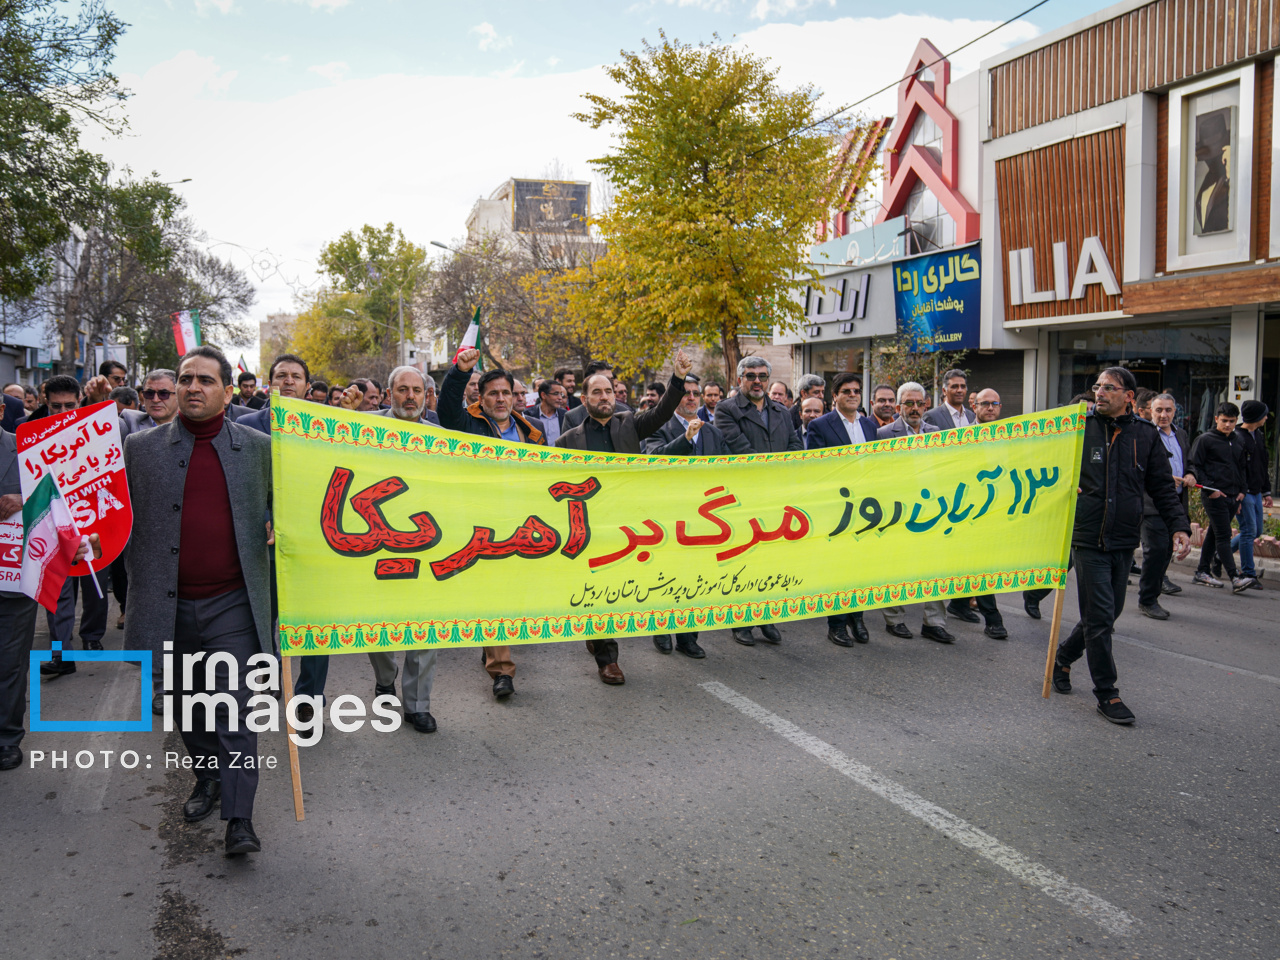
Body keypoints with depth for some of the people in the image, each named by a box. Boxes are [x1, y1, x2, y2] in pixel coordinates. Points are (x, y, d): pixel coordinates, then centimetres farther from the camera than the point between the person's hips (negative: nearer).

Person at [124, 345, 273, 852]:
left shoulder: (258, 447, 3)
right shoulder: (141, 447, 5)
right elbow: (124, 516, 11)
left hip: (232, 603, -2)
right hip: (171, 604, 2)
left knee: (234, 709, -3)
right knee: (189, 704, 16)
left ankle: (239, 819, 3)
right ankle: (207, 778, 40)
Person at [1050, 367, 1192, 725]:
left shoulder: (1146, 435, 6)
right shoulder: (1079, 429, -1)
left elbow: (1163, 488, 9)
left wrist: (1179, 526, -1)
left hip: (1124, 542, 4)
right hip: (1088, 538, -3)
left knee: (1106, 614, 13)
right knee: (1100, 617, -4)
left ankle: (1062, 658, 35)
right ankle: (1106, 693, 6)